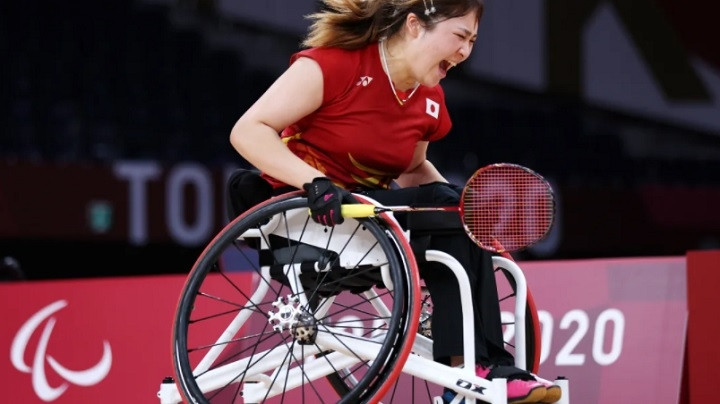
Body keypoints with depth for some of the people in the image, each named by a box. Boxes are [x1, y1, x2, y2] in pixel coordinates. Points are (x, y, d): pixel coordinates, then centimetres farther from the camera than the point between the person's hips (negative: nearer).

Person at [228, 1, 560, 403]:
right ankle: (469, 366, -23)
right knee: (441, 209, -25)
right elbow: (248, 130, -19)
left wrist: (462, 203, 1)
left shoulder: (431, 102, 5)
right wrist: (316, 182, -33)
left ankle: (479, 366, -24)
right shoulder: (333, 64, -15)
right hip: (302, 213, -7)